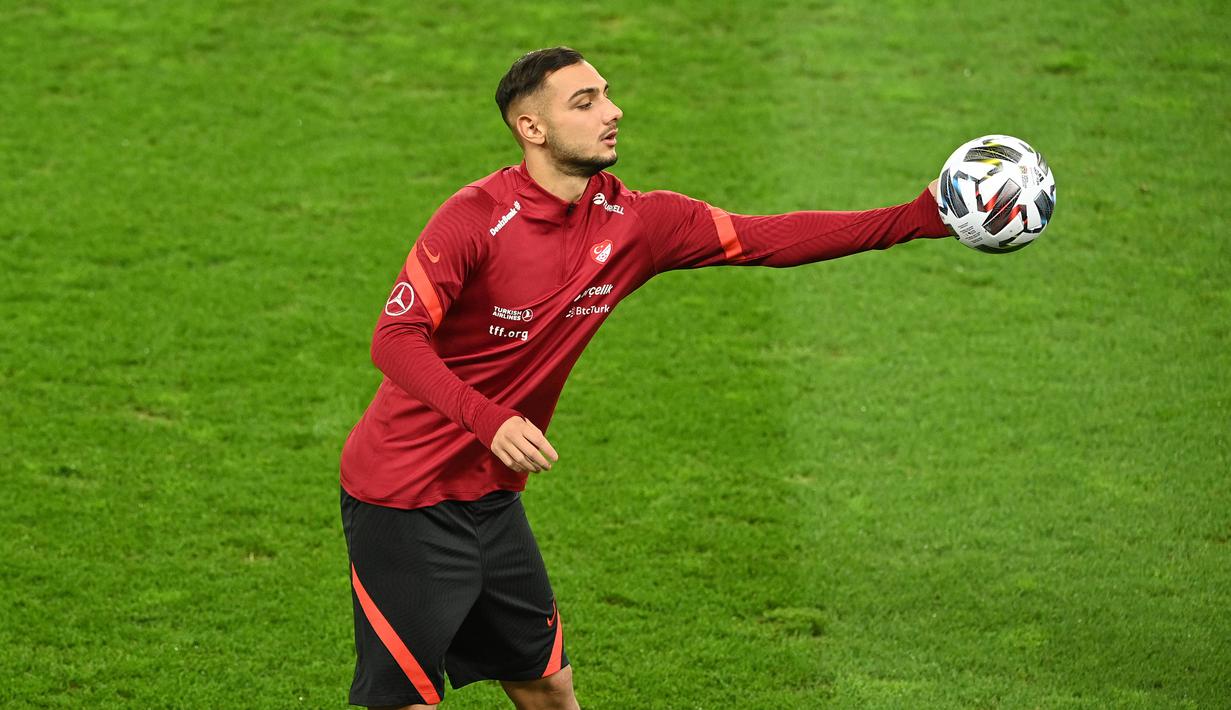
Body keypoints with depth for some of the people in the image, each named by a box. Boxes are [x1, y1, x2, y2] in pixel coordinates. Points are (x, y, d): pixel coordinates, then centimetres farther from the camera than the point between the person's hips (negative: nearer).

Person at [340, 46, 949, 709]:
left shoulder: (634, 221, 0)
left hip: (491, 495, 7)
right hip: (403, 501, -7)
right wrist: (489, 420, -38)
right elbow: (394, 338, -23)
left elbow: (767, 238, 2)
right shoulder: (475, 217, -19)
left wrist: (919, 217, -4)